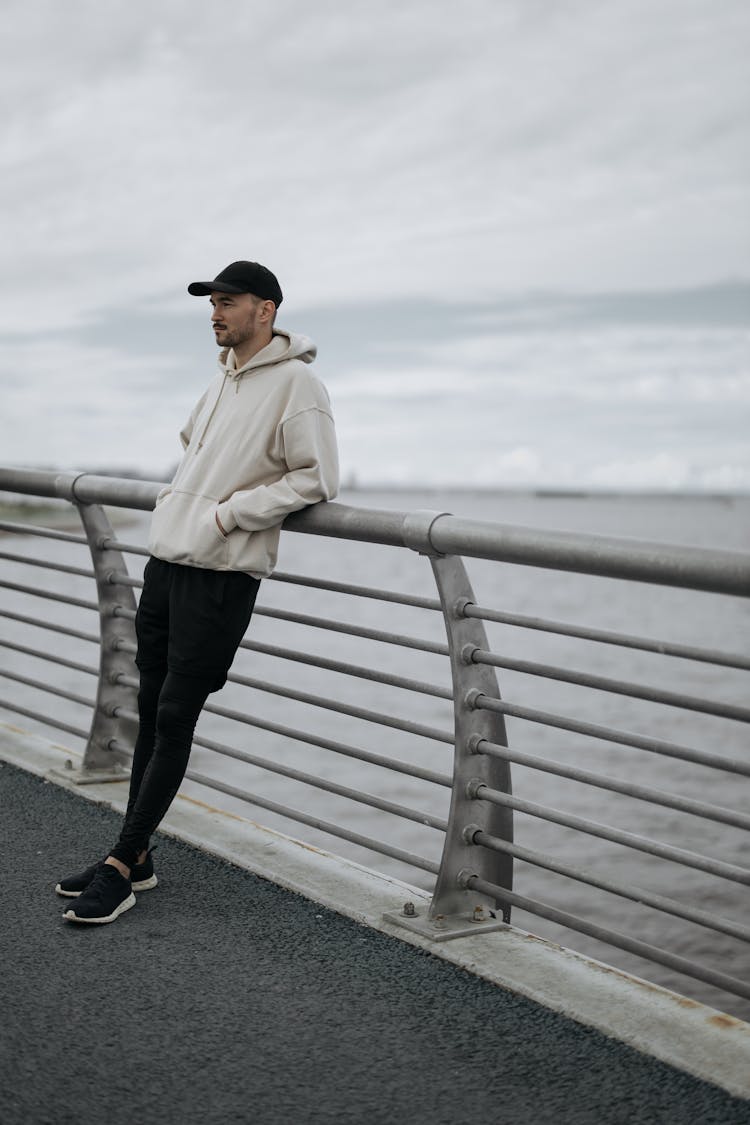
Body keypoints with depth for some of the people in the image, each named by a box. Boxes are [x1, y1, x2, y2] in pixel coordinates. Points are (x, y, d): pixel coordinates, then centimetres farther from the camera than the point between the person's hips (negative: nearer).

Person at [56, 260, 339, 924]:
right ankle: (135, 861, 19)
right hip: (166, 561, 8)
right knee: (152, 712, 11)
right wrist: (179, 495, 15)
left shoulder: (296, 384, -10)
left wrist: (231, 511, -16)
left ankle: (121, 867, 1)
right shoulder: (224, 379, 17)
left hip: (221, 576, -8)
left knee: (175, 720, -4)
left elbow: (317, 479, -15)